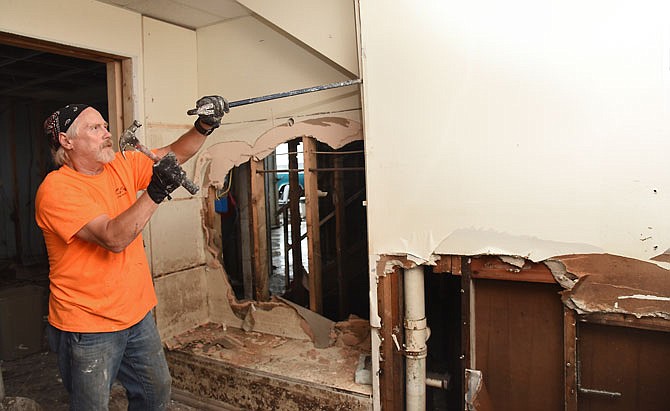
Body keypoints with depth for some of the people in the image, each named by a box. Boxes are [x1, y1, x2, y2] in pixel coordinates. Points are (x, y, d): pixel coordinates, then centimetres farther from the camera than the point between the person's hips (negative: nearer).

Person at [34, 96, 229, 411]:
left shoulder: (121, 166, 2)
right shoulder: (56, 189, -19)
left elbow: (175, 154, 6)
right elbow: (114, 238, -29)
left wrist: (204, 126, -12)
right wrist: (155, 193, -36)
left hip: (137, 314, 7)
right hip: (88, 328, -6)